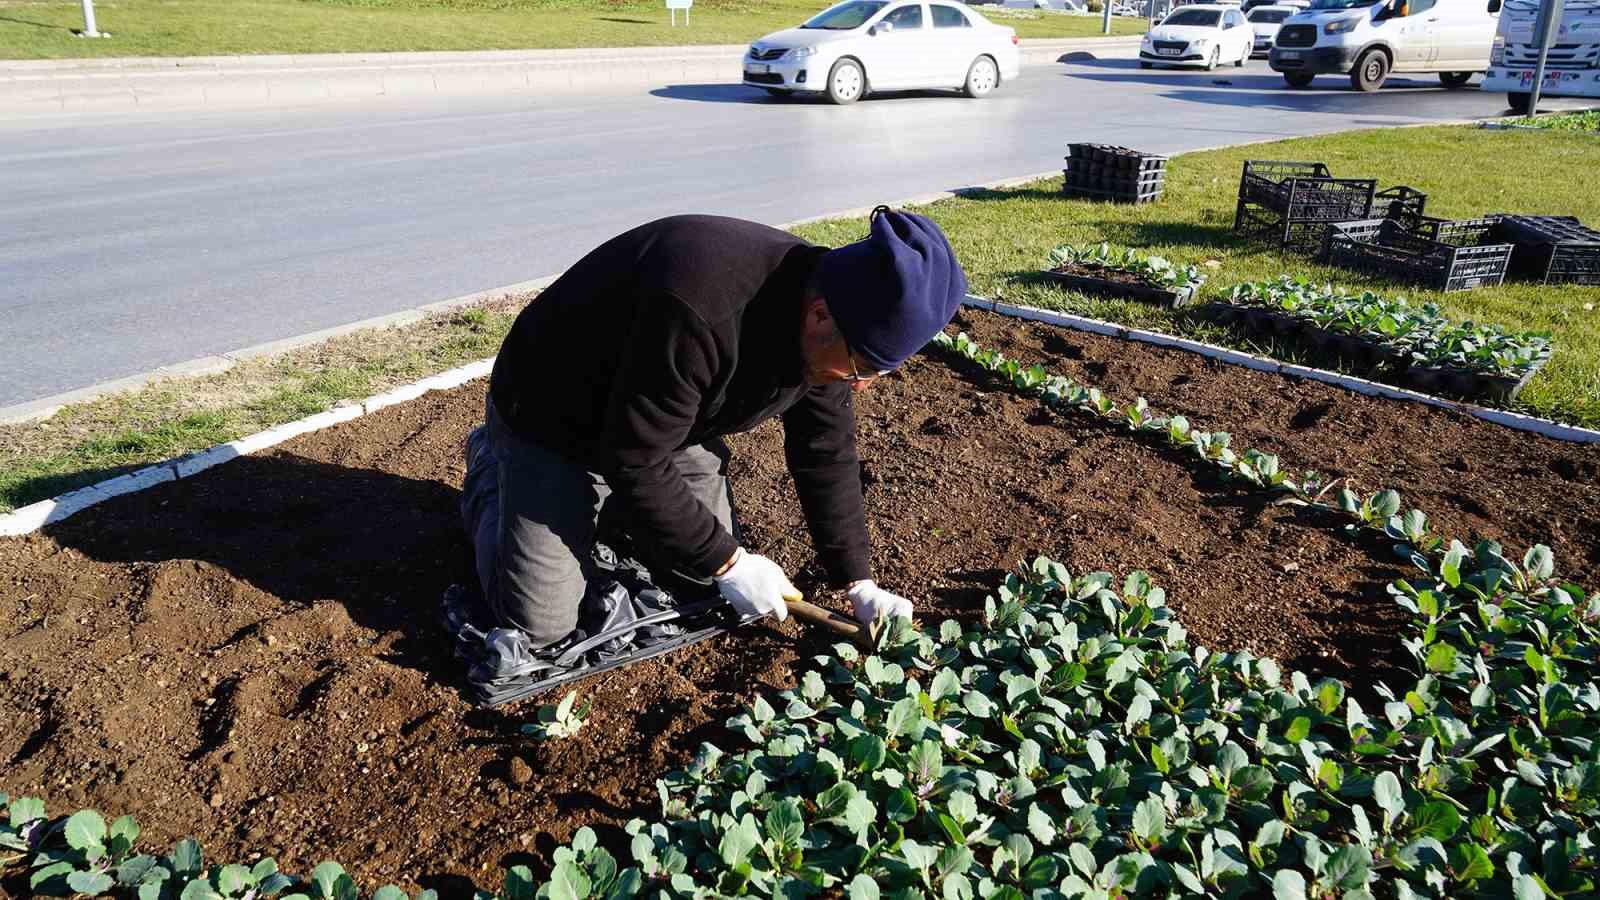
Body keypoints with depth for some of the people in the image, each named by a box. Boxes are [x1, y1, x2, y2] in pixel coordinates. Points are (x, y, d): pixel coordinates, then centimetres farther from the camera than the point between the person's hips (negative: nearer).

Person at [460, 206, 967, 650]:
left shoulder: (824, 333, -15)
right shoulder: (697, 315, -42)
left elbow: (827, 453, -3)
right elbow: (635, 461, -34)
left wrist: (858, 584, -3)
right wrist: (727, 562, -26)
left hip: (674, 424, 7)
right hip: (551, 422, -7)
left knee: (712, 574, 7)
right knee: (539, 625, -8)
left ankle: (606, 501, 28)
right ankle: (490, 470, 18)